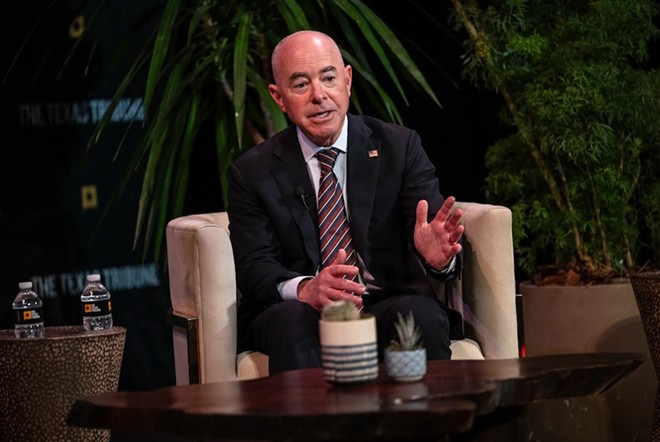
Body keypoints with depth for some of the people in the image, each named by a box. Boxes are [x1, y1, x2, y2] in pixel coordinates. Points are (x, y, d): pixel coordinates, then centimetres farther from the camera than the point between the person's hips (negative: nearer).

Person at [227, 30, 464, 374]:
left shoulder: (400, 147, 8)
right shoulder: (252, 172, 7)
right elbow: (253, 268, -3)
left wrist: (437, 255, -29)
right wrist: (304, 289, -27)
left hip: (390, 303, 1)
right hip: (303, 311, -1)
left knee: (421, 315, -33)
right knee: (290, 320, -35)